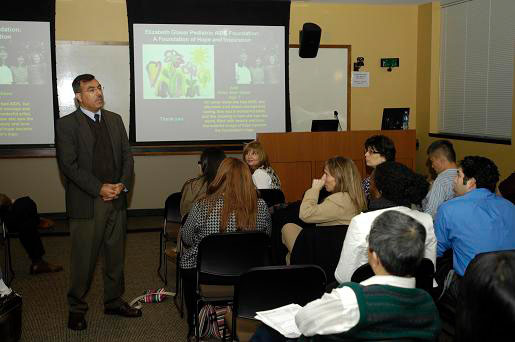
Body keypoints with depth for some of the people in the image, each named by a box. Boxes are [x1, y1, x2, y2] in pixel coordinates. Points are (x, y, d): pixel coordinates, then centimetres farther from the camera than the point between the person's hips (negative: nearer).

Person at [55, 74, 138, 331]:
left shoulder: (115, 120, 11)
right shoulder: (66, 124, -5)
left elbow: (127, 155, 10)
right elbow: (68, 165, -12)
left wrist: (122, 184, -7)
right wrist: (100, 188, -17)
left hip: (116, 200, 5)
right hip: (86, 203, -5)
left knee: (116, 254, 13)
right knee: (84, 258, 4)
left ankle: (114, 301, 29)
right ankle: (76, 308, 21)